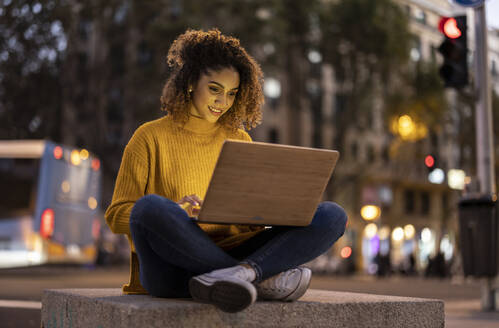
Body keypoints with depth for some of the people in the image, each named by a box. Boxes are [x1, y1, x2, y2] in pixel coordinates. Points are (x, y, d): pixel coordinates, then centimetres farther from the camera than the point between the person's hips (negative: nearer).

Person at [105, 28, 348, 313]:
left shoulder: (240, 141, 19)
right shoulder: (151, 138, 6)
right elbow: (116, 217, 2)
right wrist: (174, 212, -17)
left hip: (231, 255, 4)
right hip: (172, 267, -3)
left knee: (332, 216, -13)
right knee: (149, 207, -37)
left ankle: (237, 274, -36)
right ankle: (262, 280, -28)